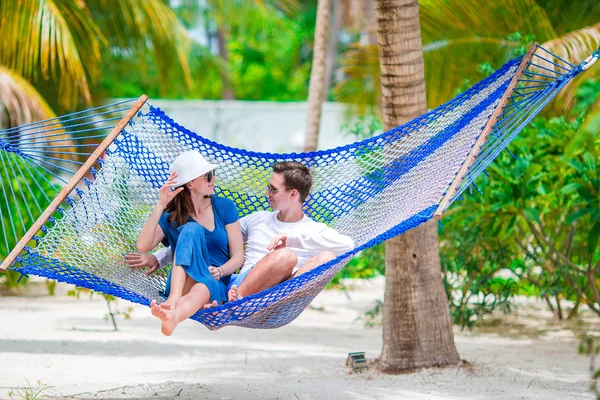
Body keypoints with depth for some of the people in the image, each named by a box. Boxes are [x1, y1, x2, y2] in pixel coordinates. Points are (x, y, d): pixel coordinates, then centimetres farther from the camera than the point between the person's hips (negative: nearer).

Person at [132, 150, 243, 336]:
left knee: (204, 286, -40)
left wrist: (218, 272, -16)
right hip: (182, 281, 0)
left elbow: (238, 256, 5)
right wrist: (161, 205, -15)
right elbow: (143, 246, -11)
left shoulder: (224, 207, 9)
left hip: (216, 285, 0)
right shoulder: (171, 216, 6)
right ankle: (175, 299, -54)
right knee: (191, 229, -29)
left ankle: (174, 315, -77)